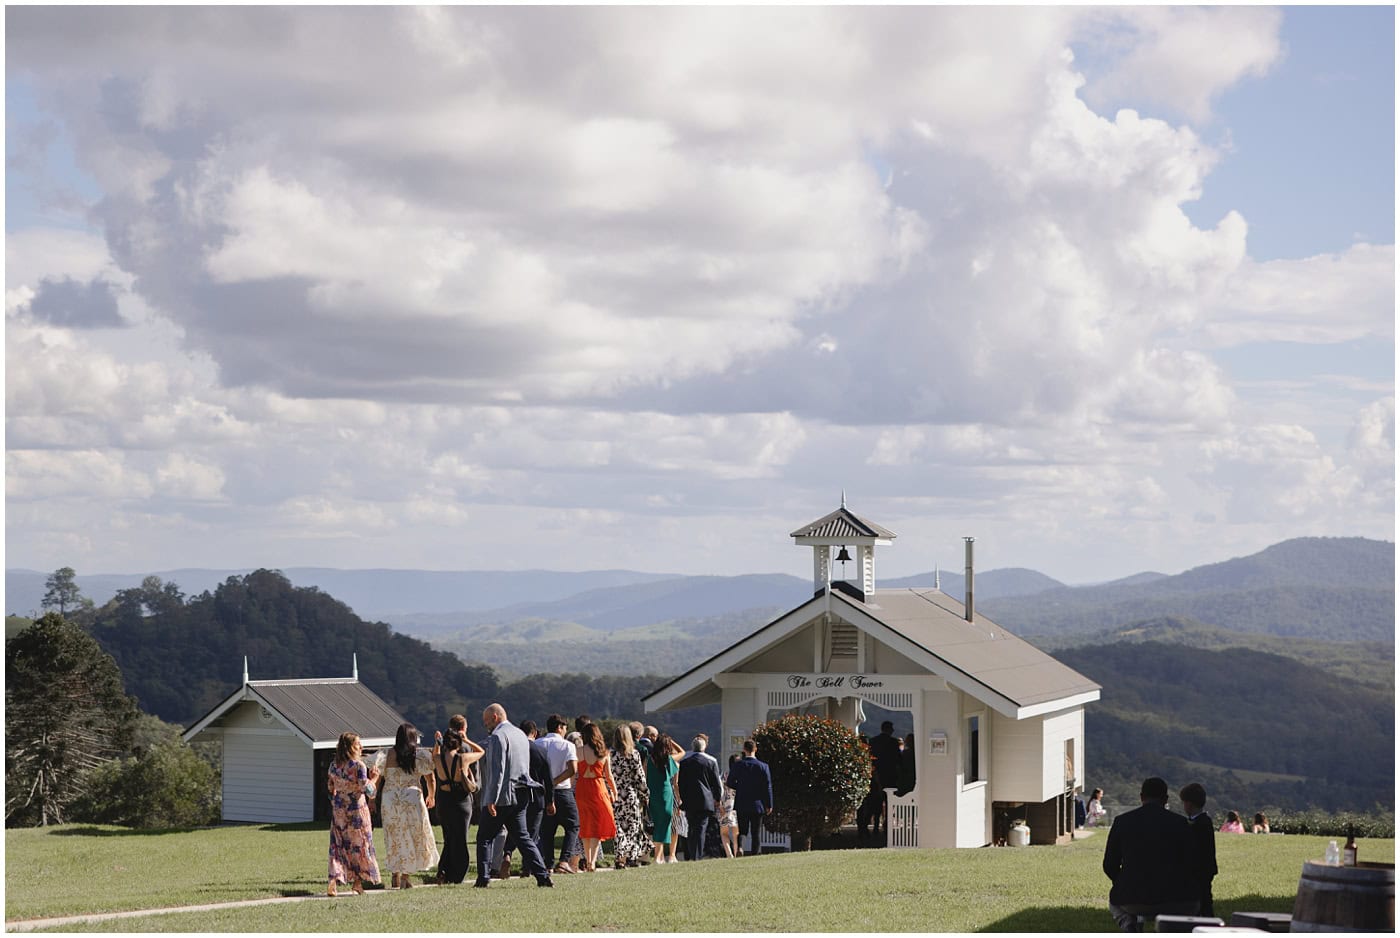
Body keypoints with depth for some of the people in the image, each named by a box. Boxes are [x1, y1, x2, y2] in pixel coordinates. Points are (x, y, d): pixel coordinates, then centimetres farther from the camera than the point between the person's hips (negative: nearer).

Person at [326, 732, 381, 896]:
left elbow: (330, 787, 12)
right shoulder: (358, 766, -14)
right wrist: (373, 778, -2)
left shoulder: (334, 766, 3)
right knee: (359, 845, 9)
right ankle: (358, 881, 13)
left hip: (339, 809, 4)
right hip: (357, 809, -4)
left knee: (338, 845, 6)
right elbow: (366, 789, -18)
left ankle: (332, 879, -8)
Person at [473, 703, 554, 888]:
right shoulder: (520, 735, 17)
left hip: (502, 797, -8)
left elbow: (497, 770, -20)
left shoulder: (498, 736, -12)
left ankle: (483, 878, -4)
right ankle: (542, 875, 2)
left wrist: (491, 799, -21)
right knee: (523, 836, 10)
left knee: (484, 838, 1)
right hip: (521, 796, 8)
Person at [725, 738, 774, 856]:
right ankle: (756, 854, 4)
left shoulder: (738, 765, -5)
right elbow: (768, 787, -5)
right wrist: (769, 805, 1)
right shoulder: (763, 766, -7)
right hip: (757, 805, -1)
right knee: (756, 833, 7)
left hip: (741, 805, 1)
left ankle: (739, 846, -15)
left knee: (741, 830, 11)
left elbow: (730, 783, 0)